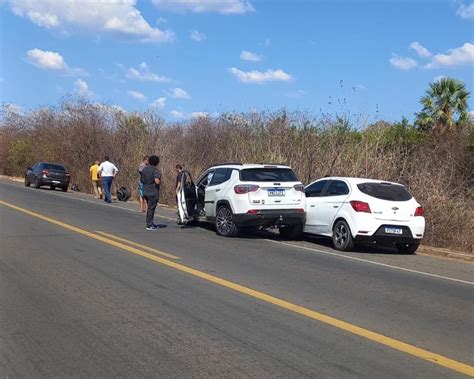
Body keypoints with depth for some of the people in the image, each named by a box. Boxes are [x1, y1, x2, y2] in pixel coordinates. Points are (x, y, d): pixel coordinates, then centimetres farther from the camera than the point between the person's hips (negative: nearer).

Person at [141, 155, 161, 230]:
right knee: (151, 208, -1)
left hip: (145, 191, 8)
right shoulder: (155, 170, -15)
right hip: (153, 192, -7)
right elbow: (157, 181, -26)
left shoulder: (144, 169, 8)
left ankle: (150, 223, 23)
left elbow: (142, 180, 16)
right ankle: (149, 225, 3)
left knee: (149, 207, 17)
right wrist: (160, 182, -6)